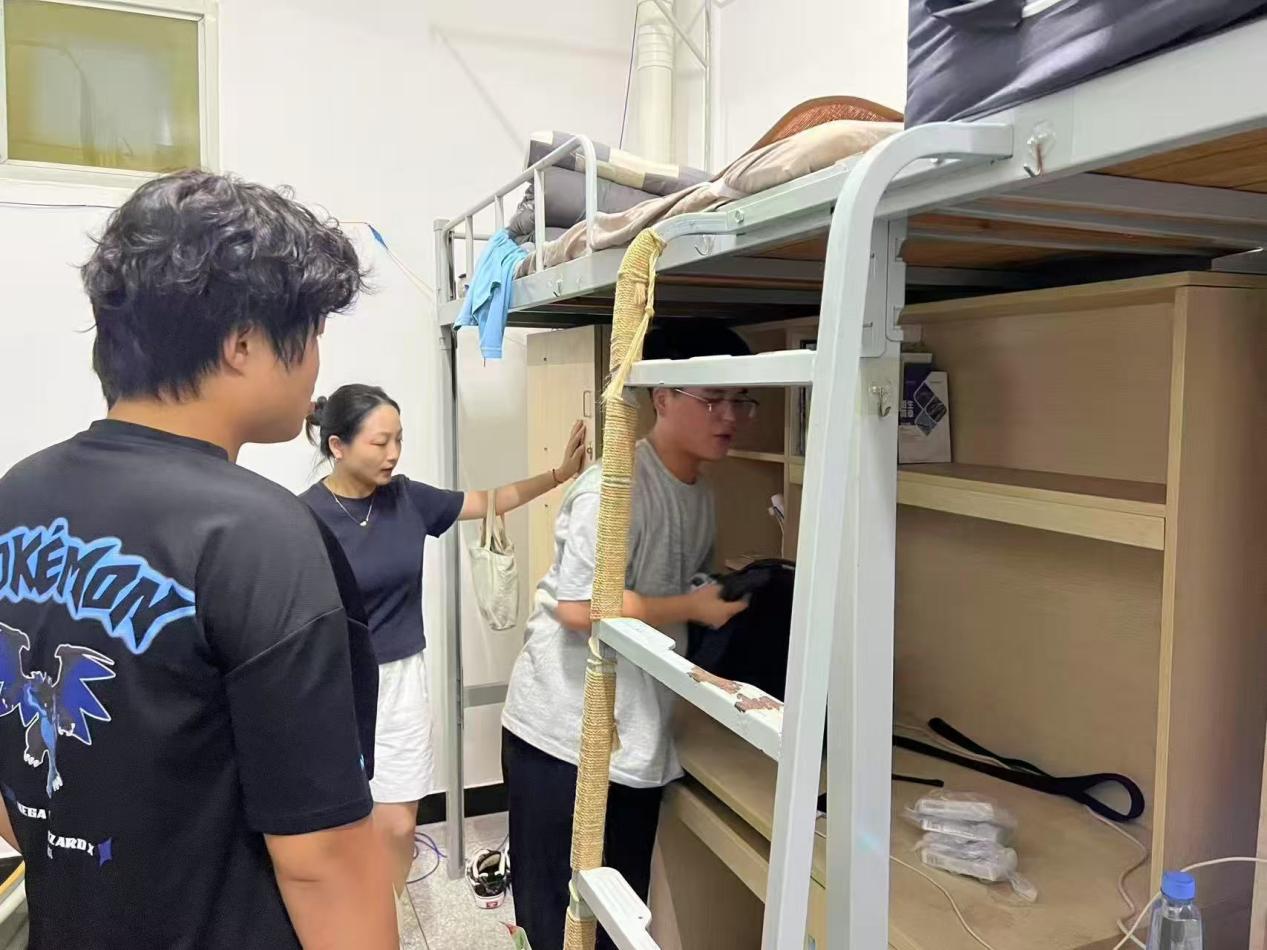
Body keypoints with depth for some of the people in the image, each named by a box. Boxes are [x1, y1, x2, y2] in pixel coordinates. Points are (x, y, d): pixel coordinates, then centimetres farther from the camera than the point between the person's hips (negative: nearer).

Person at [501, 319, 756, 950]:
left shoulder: (700, 496, 10)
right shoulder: (616, 487, -19)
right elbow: (578, 608, -24)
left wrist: (734, 592, 2)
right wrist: (691, 608, -18)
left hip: (636, 743, 8)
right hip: (563, 737, -8)